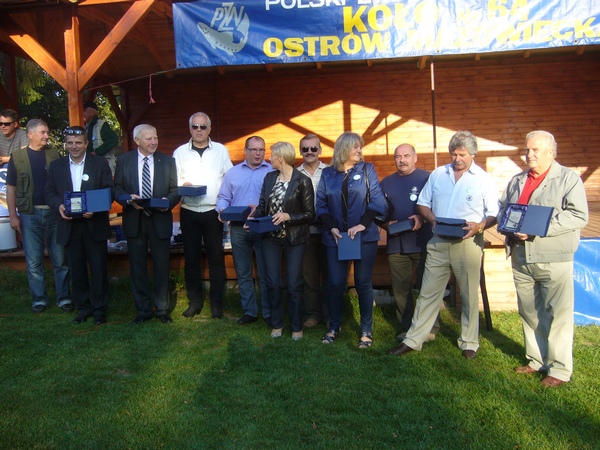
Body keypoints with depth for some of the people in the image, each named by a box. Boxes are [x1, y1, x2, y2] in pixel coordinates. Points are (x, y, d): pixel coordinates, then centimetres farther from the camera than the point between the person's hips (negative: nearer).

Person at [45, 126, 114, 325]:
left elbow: (109, 191, -2)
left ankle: (100, 309, 18)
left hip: (94, 224, -2)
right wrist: (58, 206, -14)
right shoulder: (56, 165, 9)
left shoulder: (100, 163, 2)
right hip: (69, 226, 2)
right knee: (76, 270, 9)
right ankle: (83, 308, 23)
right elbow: (50, 192, 7)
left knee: (99, 269, 4)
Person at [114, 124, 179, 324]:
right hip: (134, 220, 1)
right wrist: (129, 199, -16)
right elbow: (117, 188, 3)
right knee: (138, 268, 8)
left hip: (160, 220, -1)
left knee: (162, 267, 4)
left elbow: (175, 189, 2)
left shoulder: (167, 161, 5)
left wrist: (169, 201, -18)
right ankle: (143, 310, 21)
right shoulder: (123, 160, 5)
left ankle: (162, 309, 18)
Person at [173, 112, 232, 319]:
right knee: (191, 258, 7)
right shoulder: (180, 152, 8)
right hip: (189, 212, 1)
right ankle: (194, 302, 20)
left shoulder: (221, 150, 6)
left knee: (216, 258, 1)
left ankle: (217, 304, 12)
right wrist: (182, 185, -17)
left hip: (213, 212, -1)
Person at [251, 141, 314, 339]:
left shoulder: (303, 181, -11)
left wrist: (288, 216, -22)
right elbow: (262, 206, 9)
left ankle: (296, 327, 20)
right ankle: (277, 324, 26)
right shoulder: (269, 177, 4)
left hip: (294, 240, -4)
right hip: (271, 238, 4)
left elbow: (310, 215, -9)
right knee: (273, 283, 10)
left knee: (293, 285, 4)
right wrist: (253, 218, -10)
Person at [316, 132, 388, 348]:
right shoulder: (327, 174, 7)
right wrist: (332, 228, -9)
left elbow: (377, 200, -5)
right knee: (335, 283, 2)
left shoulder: (367, 170, 3)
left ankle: (366, 330, 18)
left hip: (364, 236, -1)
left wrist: (362, 225, -16)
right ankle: (334, 327, 20)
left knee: (363, 283, 5)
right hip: (336, 237, 1)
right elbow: (321, 204, 4)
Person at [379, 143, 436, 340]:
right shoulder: (386, 182, 16)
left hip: (422, 242, -4)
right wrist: (386, 224, -3)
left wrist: (422, 219, -20)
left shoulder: (427, 178, 0)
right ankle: (406, 328, 18)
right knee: (401, 289, 7)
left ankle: (429, 328, 13)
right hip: (396, 243, 4)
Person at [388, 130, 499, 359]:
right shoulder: (438, 174, 10)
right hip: (438, 242, 2)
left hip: (467, 243, -2)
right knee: (428, 293, 6)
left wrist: (479, 226, -21)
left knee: (469, 296, 9)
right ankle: (413, 339, 14)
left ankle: (469, 343, 25)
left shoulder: (484, 179, 1)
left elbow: (495, 214, -1)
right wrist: (432, 218, -6)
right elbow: (423, 203, 13)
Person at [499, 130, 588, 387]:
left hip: (553, 260, -6)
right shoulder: (517, 181, 17)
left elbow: (579, 216, -12)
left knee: (558, 315, -1)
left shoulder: (568, 179, -1)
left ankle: (560, 369, 9)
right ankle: (537, 360, 26)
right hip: (521, 259, 6)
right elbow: (502, 210, 20)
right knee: (529, 313, 13)